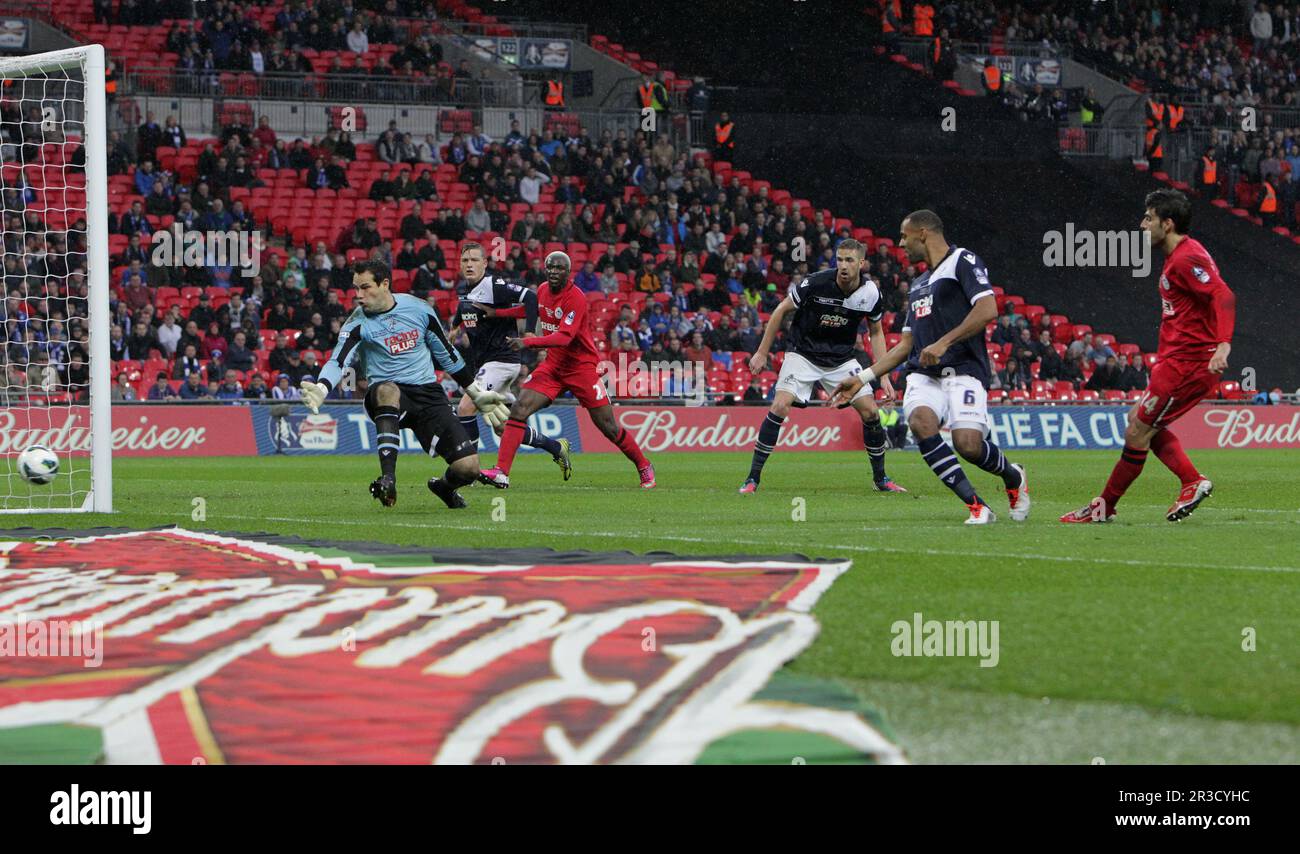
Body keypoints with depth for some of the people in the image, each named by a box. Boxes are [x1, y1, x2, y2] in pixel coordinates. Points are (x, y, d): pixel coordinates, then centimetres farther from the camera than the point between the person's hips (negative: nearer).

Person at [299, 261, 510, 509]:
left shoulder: (417, 309, 3)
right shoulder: (358, 324, -5)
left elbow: (447, 354, 15)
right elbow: (338, 360, -21)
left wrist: (477, 394, 19)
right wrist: (321, 388, -42)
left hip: (429, 394, 2)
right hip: (389, 398, -2)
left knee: (468, 467, -12)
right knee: (387, 390, -42)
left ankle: (445, 486, 27)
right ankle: (388, 478, -42)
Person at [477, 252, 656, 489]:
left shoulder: (575, 298, -21)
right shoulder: (543, 291, 2)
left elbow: (564, 337, -31)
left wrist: (527, 342, -41)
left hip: (582, 367, -6)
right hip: (553, 365, 6)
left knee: (608, 428, 1)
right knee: (519, 409, -14)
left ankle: (644, 467, 24)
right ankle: (501, 472, -16)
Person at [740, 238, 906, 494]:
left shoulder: (870, 293, -11)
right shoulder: (816, 283, -22)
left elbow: (876, 332, 6)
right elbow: (781, 310, -7)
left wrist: (884, 376, 0)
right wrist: (761, 353, -5)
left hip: (841, 359, 3)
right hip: (803, 354, -3)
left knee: (870, 412, -5)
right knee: (780, 407, -22)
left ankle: (880, 478, 16)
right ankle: (752, 478, -14)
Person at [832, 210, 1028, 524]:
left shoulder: (963, 261, 0)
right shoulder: (919, 284, 26)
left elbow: (987, 310, -14)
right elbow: (906, 345, 28)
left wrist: (944, 343, -18)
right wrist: (863, 378, 23)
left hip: (963, 369, -6)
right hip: (924, 374, 6)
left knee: (968, 443, -24)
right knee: (921, 421, -27)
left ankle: (1013, 476, 13)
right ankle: (976, 506, -23)